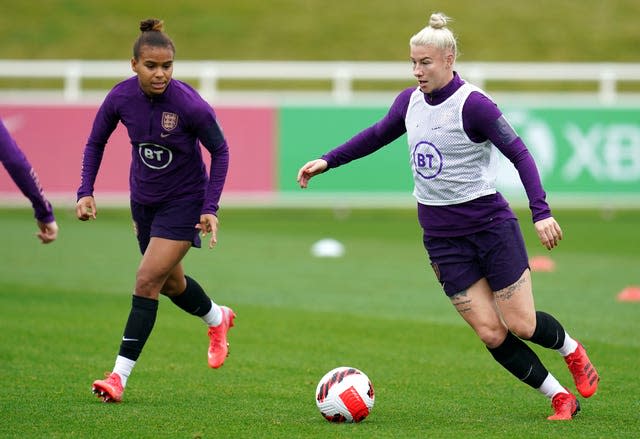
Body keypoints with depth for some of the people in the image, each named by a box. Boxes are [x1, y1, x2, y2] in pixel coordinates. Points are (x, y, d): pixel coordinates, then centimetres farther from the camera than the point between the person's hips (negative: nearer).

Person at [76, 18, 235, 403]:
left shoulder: (190, 104, -27)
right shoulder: (121, 97, -15)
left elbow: (220, 151, -12)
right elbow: (96, 143, 2)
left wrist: (211, 208, -17)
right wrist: (86, 192, -9)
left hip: (184, 202, -5)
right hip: (144, 199, 5)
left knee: (147, 281, -14)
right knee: (169, 282, 20)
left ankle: (121, 375, -10)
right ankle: (217, 318, 52)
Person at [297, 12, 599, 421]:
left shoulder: (473, 103, -16)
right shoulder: (410, 101, 4)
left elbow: (520, 154, -18)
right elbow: (377, 135, 23)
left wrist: (541, 212, -28)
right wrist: (328, 161, 20)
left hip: (491, 225, -5)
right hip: (442, 237, 5)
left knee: (522, 325, -3)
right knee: (491, 334, -3)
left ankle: (572, 349, 30)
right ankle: (561, 398, 11)